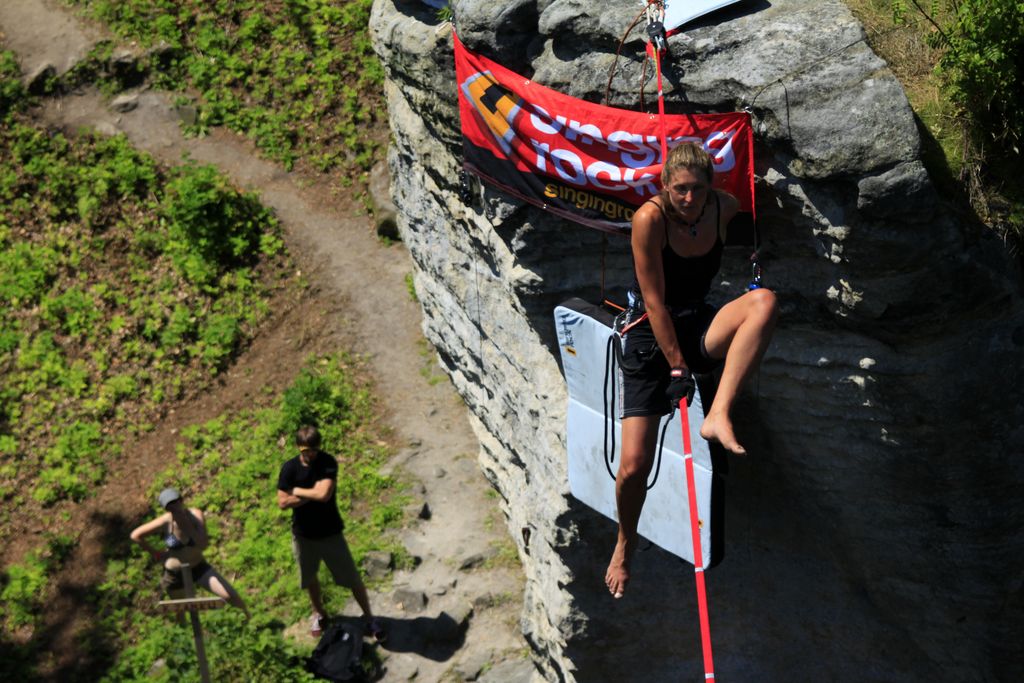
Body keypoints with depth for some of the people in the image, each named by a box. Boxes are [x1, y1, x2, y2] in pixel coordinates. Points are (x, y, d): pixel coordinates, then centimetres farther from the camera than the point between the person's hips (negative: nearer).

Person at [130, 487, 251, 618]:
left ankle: (246, 611, 20)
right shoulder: (165, 522, -22)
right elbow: (135, 535, -11)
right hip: (175, 575, 0)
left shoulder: (196, 515, -19)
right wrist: (153, 552, -4)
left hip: (199, 568, 0)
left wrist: (188, 527, -35)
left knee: (230, 595, -14)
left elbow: (203, 545, -26)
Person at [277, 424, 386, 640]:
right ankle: (318, 613, 47)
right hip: (303, 534, 2)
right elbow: (283, 502, -14)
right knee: (309, 577, 22)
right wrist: (312, 494, -21)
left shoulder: (328, 463, -18)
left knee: (352, 578, 5)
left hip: (330, 532, -2)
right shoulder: (290, 468, -11)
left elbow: (324, 494, -30)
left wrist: (297, 490, -16)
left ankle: (369, 617, 21)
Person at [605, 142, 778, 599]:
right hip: (651, 337, -4)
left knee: (764, 300, -30)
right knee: (634, 466, -10)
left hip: (699, 327, 4)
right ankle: (625, 546, 21)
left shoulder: (725, 207, -6)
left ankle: (718, 416, -34)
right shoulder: (650, 218, -19)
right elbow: (655, 302, -17)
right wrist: (677, 365, -17)